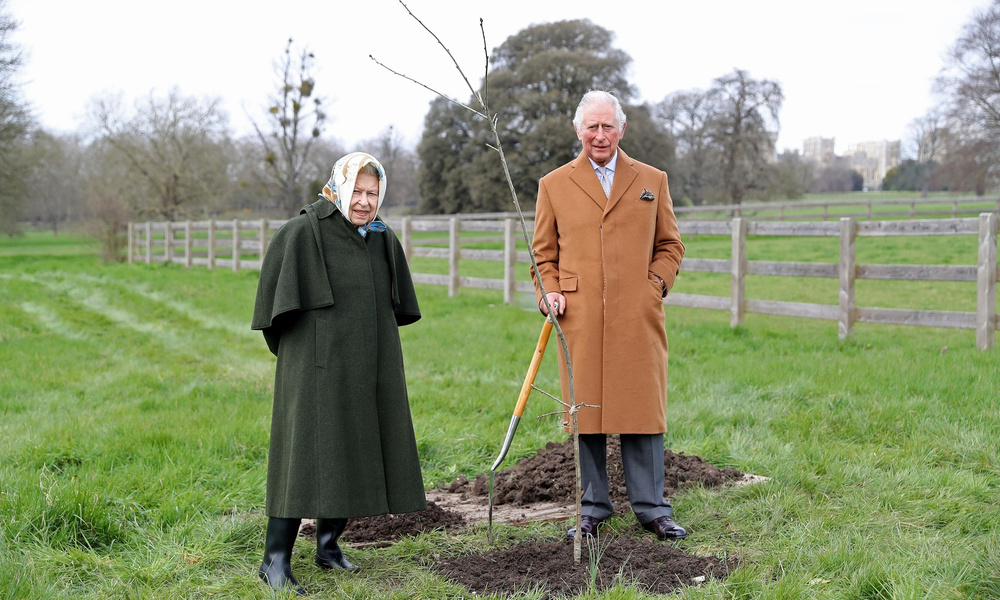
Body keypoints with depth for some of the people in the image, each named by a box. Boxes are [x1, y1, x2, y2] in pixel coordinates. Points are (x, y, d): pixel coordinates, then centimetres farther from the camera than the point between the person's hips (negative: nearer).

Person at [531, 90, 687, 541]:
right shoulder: (554, 185, 11)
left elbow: (670, 245, 17)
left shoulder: (652, 180, 13)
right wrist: (549, 292, -2)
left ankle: (651, 509, 12)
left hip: (637, 318, 0)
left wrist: (656, 284, 0)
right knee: (586, 414, 3)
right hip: (580, 319, 0)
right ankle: (593, 508, 15)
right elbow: (543, 253, 15)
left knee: (642, 410, 1)